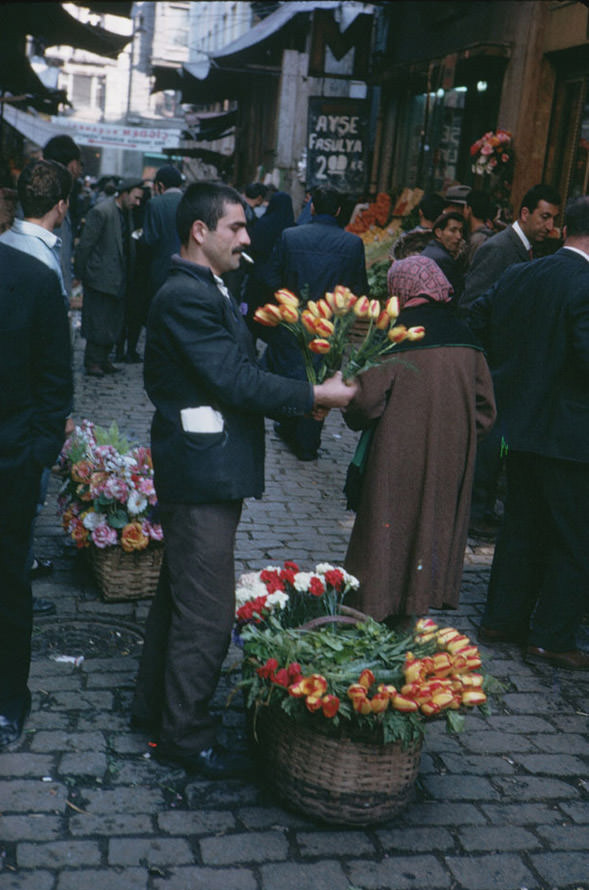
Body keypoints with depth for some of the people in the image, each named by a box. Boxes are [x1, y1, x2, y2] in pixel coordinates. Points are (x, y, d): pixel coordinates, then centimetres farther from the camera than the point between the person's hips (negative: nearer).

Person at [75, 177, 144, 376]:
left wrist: (127, 275, 14)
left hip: (119, 278, 8)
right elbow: (85, 244, -13)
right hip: (101, 277, -8)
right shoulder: (101, 212, -14)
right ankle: (92, 362, 7)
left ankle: (103, 359, 21)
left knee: (114, 321, 11)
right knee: (97, 321, -2)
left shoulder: (127, 212, 11)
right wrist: (82, 273, -11)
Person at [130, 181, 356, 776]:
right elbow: (236, 382, -22)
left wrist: (304, 390, 1)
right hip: (202, 474, -11)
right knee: (206, 612, -1)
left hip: (207, 470, 11)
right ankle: (185, 735, 14)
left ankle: (154, 704, 36)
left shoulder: (205, 291, 15)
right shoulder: (185, 297, -19)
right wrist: (317, 395, -16)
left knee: (179, 593, 21)